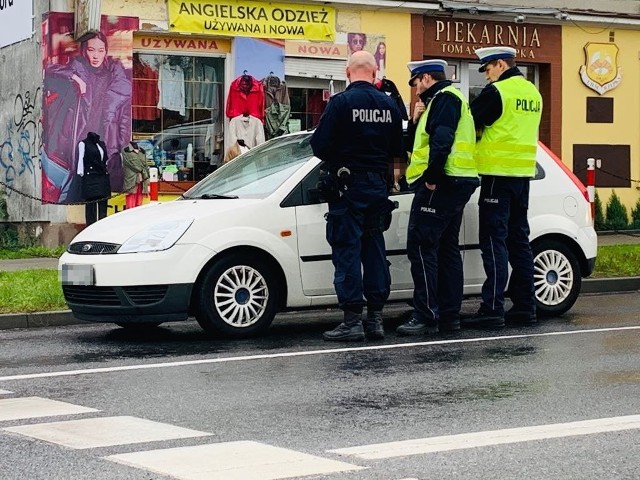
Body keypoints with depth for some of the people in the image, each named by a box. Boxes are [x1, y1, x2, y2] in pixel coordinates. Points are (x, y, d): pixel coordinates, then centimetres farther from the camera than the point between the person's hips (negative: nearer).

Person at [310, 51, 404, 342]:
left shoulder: (341, 102, -13)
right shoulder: (389, 105, 4)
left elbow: (319, 146, -14)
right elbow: (397, 150, 9)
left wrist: (335, 161, 6)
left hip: (347, 186, -5)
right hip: (378, 186, 5)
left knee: (347, 252, -2)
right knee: (374, 250, 12)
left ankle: (352, 320, -4)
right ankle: (375, 318, 14)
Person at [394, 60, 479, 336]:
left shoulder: (444, 97, -8)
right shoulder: (442, 100, 24)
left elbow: (442, 140, -22)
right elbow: (424, 142, 25)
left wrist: (432, 177, -22)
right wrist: (416, 122, 10)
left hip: (440, 184, -11)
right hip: (454, 185, 11)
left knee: (420, 247, -11)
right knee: (447, 249, 11)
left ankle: (426, 317, -13)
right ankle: (449, 315, 14)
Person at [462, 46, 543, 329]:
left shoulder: (497, 92, -12)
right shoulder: (532, 93, 14)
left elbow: (469, 123, -9)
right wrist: (486, 131, 12)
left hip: (498, 173, -8)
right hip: (523, 174, 8)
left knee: (494, 241, -7)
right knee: (518, 240, 12)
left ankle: (492, 309, -10)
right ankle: (525, 307, 15)